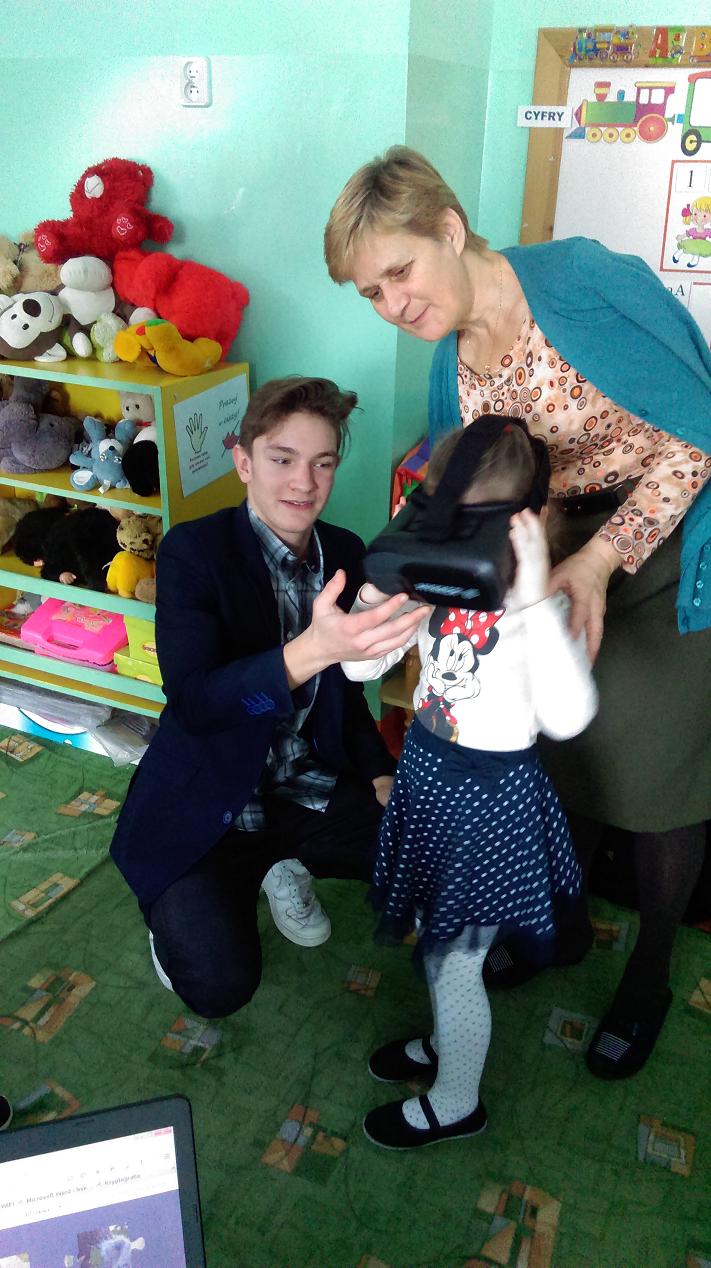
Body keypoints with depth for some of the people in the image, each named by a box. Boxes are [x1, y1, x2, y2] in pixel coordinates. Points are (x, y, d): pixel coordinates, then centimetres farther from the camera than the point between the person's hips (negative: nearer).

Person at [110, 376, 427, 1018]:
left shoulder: (345, 552, -1)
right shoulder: (193, 549, -18)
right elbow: (192, 701, -31)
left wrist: (381, 776, -1)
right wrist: (310, 650, -47)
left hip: (311, 788, 6)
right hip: (209, 804, -5)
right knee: (219, 985, -22)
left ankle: (287, 867, 17)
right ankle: (177, 909, 13)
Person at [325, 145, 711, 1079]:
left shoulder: (589, 278, -23)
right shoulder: (454, 365, -2)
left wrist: (601, 560, -27)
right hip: (570, 562, 6)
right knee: (567, 753, 16)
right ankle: (564, 923, 43)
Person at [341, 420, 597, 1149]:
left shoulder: (543, 601, -22)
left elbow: (566, 718, -37)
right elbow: (360, 666, -2)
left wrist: (535, 597, -41)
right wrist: (380, 586, -18)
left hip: (491, 794, -6)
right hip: (427, 770, 6)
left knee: (452, 957, 10)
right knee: (434, 934, 25)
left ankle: (456, 1103, 37)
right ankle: (448, 1041, 53)